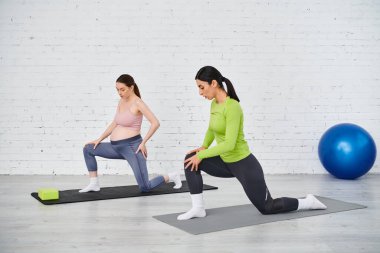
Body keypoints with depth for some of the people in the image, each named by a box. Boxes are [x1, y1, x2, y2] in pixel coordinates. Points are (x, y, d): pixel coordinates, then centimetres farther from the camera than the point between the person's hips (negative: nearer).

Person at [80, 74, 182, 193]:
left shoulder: (138, 103, -12)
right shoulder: (121, 101, 12)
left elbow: (155, 123, -19)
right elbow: (114, 124, 21)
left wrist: (143, 143, -17)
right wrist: (99, 139, 16)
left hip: (132, 146, -8)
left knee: (145, 188, -9)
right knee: (88, 149, 9)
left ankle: (171, 176, 18)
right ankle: (94, 184, 14)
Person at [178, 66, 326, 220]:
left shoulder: (232, 107, -25)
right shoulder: (214, 104, 2)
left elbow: (229, 144, -29)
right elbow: (211, 129, 21)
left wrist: (202, 155, -23)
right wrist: (204, 147, 4)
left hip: (245, 165, -8)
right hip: (226, 163, 8)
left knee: (266, 208, 7)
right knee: (190, 159, -5)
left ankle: (308, 202, 28)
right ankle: (198, 208, 1)